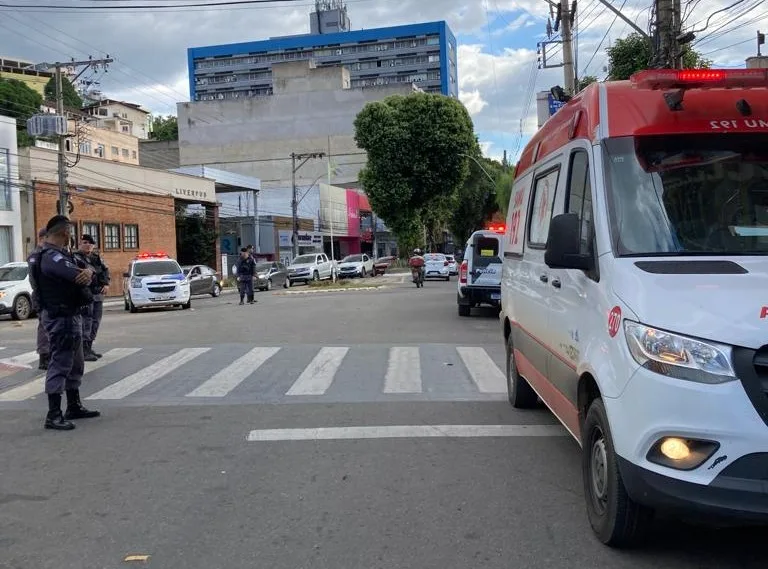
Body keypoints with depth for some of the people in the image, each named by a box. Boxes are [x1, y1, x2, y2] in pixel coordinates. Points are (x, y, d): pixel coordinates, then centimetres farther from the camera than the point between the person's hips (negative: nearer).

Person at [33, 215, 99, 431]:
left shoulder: (61, 254, 14)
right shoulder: (51, 257, -19)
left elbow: (84, 273, 5)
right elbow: (78, 277, -31)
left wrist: (88, 271, -19)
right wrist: (85, 275, -8)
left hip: (71, 315, 11)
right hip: (61, 317, -11)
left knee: (75, 364, 19)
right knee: (60, 364, -7)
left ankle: (74, 407, 30)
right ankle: (53, 416, -2)